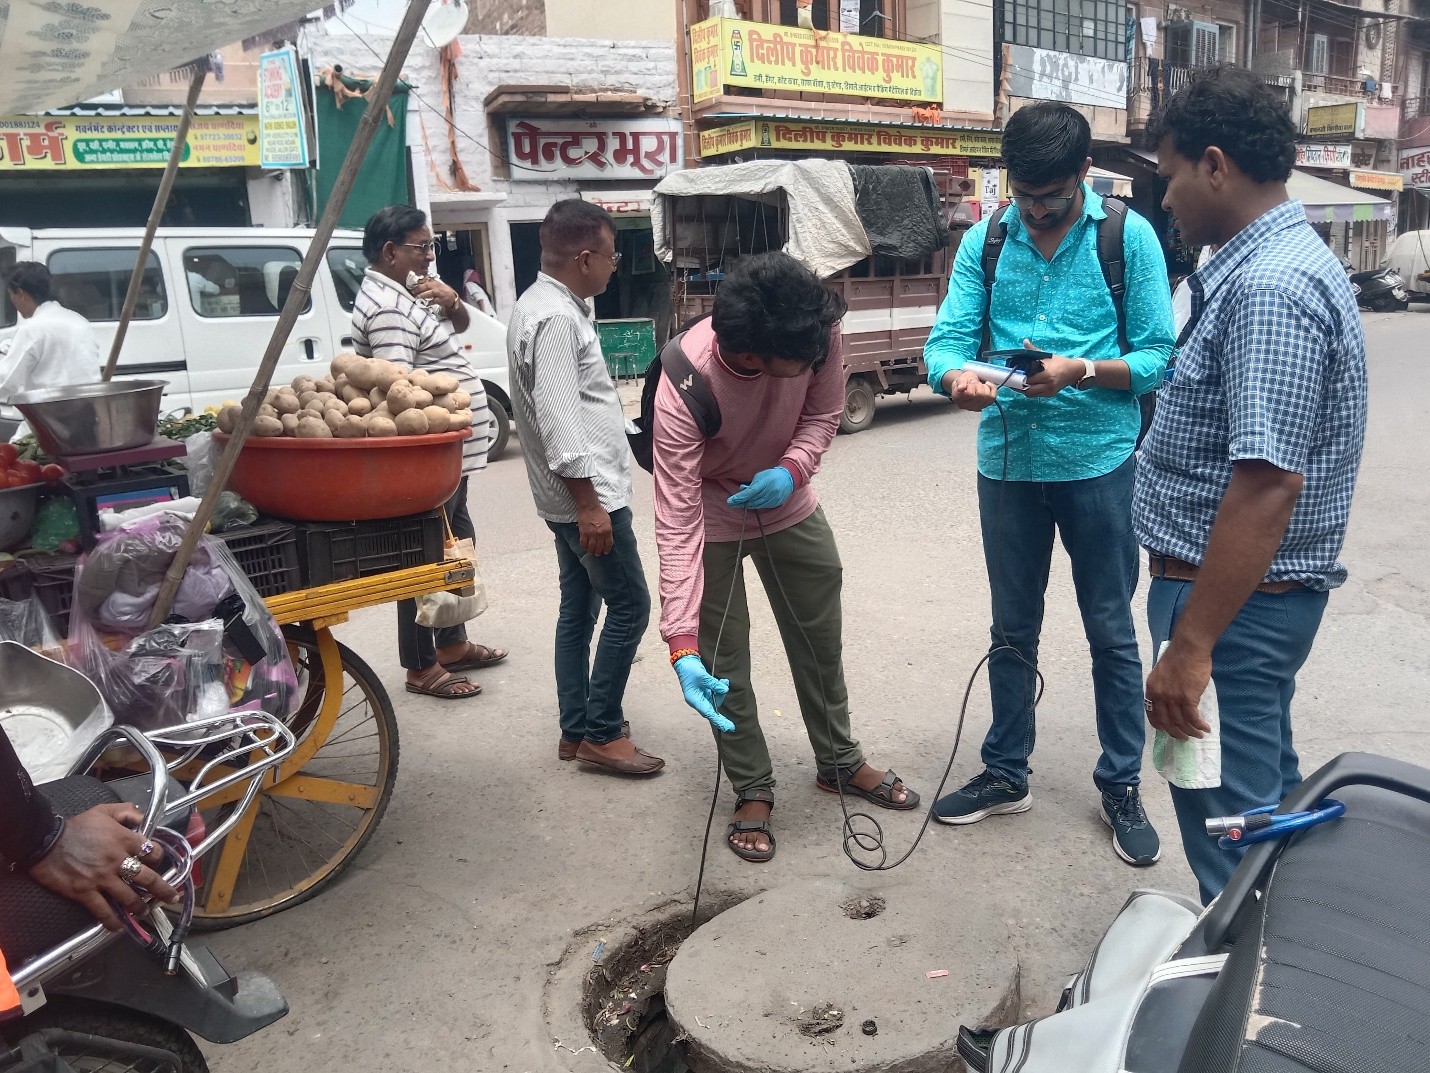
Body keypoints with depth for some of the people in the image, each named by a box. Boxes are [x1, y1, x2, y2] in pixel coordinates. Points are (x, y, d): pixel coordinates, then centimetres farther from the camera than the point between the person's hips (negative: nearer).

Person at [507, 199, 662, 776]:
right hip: (587, 492, -10)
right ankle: (602, 733, 6)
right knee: (629, 605, -2)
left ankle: (577, 730, 22)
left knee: (579, 609, 14)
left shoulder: (541, 305, 14)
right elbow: (557, 418, -25)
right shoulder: (556, 318, -19)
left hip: (577, 493, 10)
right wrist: (588, 502, -24)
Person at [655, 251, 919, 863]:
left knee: (822, 639, 15)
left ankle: (840, 763, 36)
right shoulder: (683, 385, -37)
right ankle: (753, 792, 22)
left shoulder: (817, 333, -28)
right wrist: (681, 645, -41)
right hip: (712, 516, -4)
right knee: (723, 662, 0)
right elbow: (677, 522, -36)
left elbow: (824, 412, -6)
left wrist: (792, 470, -28)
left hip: (787, 499, 4)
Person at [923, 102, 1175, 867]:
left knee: (1112, 632, 9)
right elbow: (946, 339, -5)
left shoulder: (1128, 237, -5)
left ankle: (1122, 787, 26)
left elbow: (1158, 356, -8)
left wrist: (1081, 372, -25)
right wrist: (956, 377, -27)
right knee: (1012, 630, 15)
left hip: (1098, 460, -2)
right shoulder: (985, 242, 2)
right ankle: (1006, 774, 32)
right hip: (1009, 460, 3)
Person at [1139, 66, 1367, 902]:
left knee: (1225, 816, 2)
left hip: (1236, 598, -11)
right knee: (1263, 790, 23)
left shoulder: (1269, 287, -23)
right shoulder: (1276, 262, 10)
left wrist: (1191, 643, -28)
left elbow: (1268, 484, -29)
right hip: (1254, 590, 11)